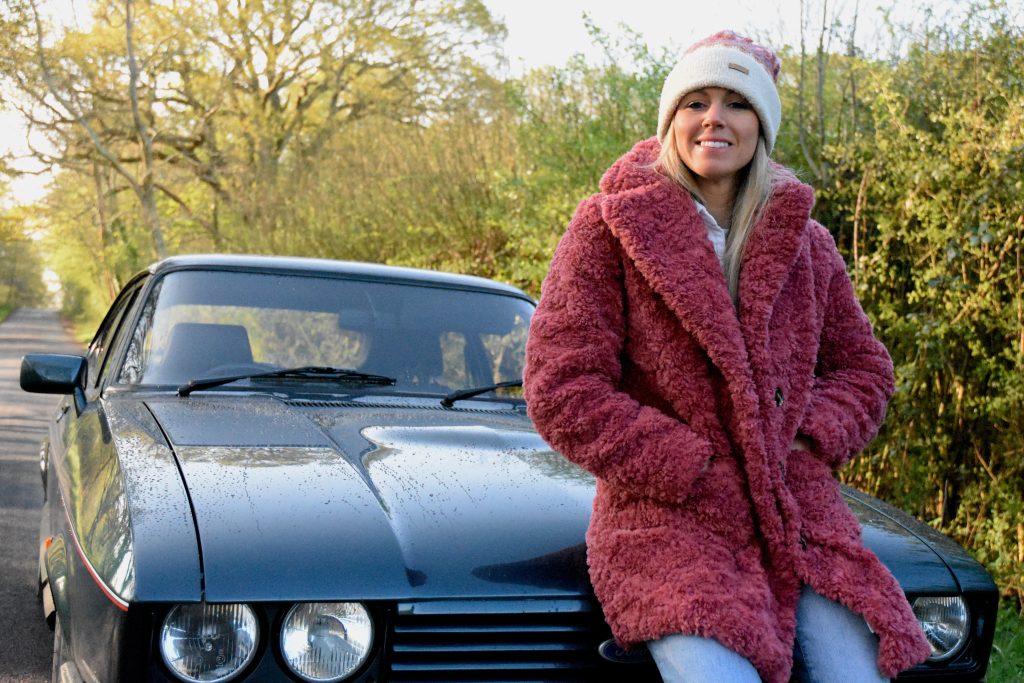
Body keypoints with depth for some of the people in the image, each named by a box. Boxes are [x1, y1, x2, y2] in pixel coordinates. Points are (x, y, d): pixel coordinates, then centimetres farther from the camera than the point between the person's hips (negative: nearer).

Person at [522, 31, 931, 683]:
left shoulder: (805, 242, 13)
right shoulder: (608, 228, -1)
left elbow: (864, 366, 21)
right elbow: (562, 389, -7)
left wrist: (808, 440, -1)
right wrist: (696, 472, -12)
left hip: (803, 520, 4)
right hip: (667, 524, -4)